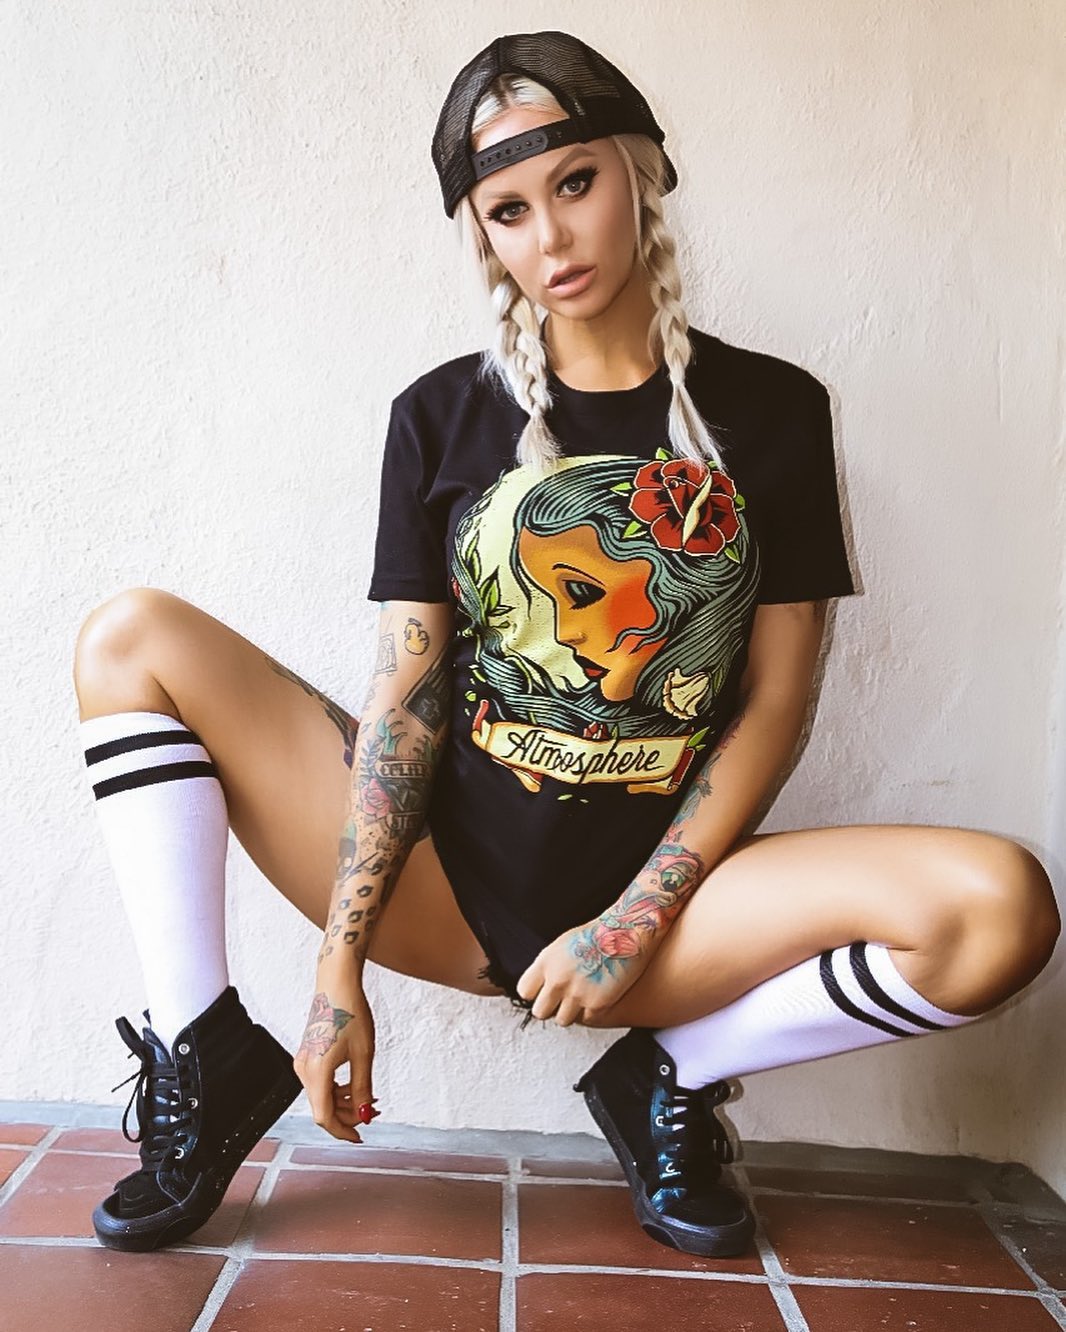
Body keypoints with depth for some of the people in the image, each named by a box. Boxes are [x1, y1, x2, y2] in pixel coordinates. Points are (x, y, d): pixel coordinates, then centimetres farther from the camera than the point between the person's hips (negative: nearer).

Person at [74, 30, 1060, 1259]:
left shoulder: (772, 411, 1)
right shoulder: (440, 416, 3)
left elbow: (772, 704, -2)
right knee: (131, 638, -10)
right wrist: (339, 972, -12)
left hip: (658, 889, 0)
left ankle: (670, 1077, -1)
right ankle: (207, 1058, -7)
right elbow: (406, 692, -5)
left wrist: (635, 927, -10)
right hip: (444, 877, 1)